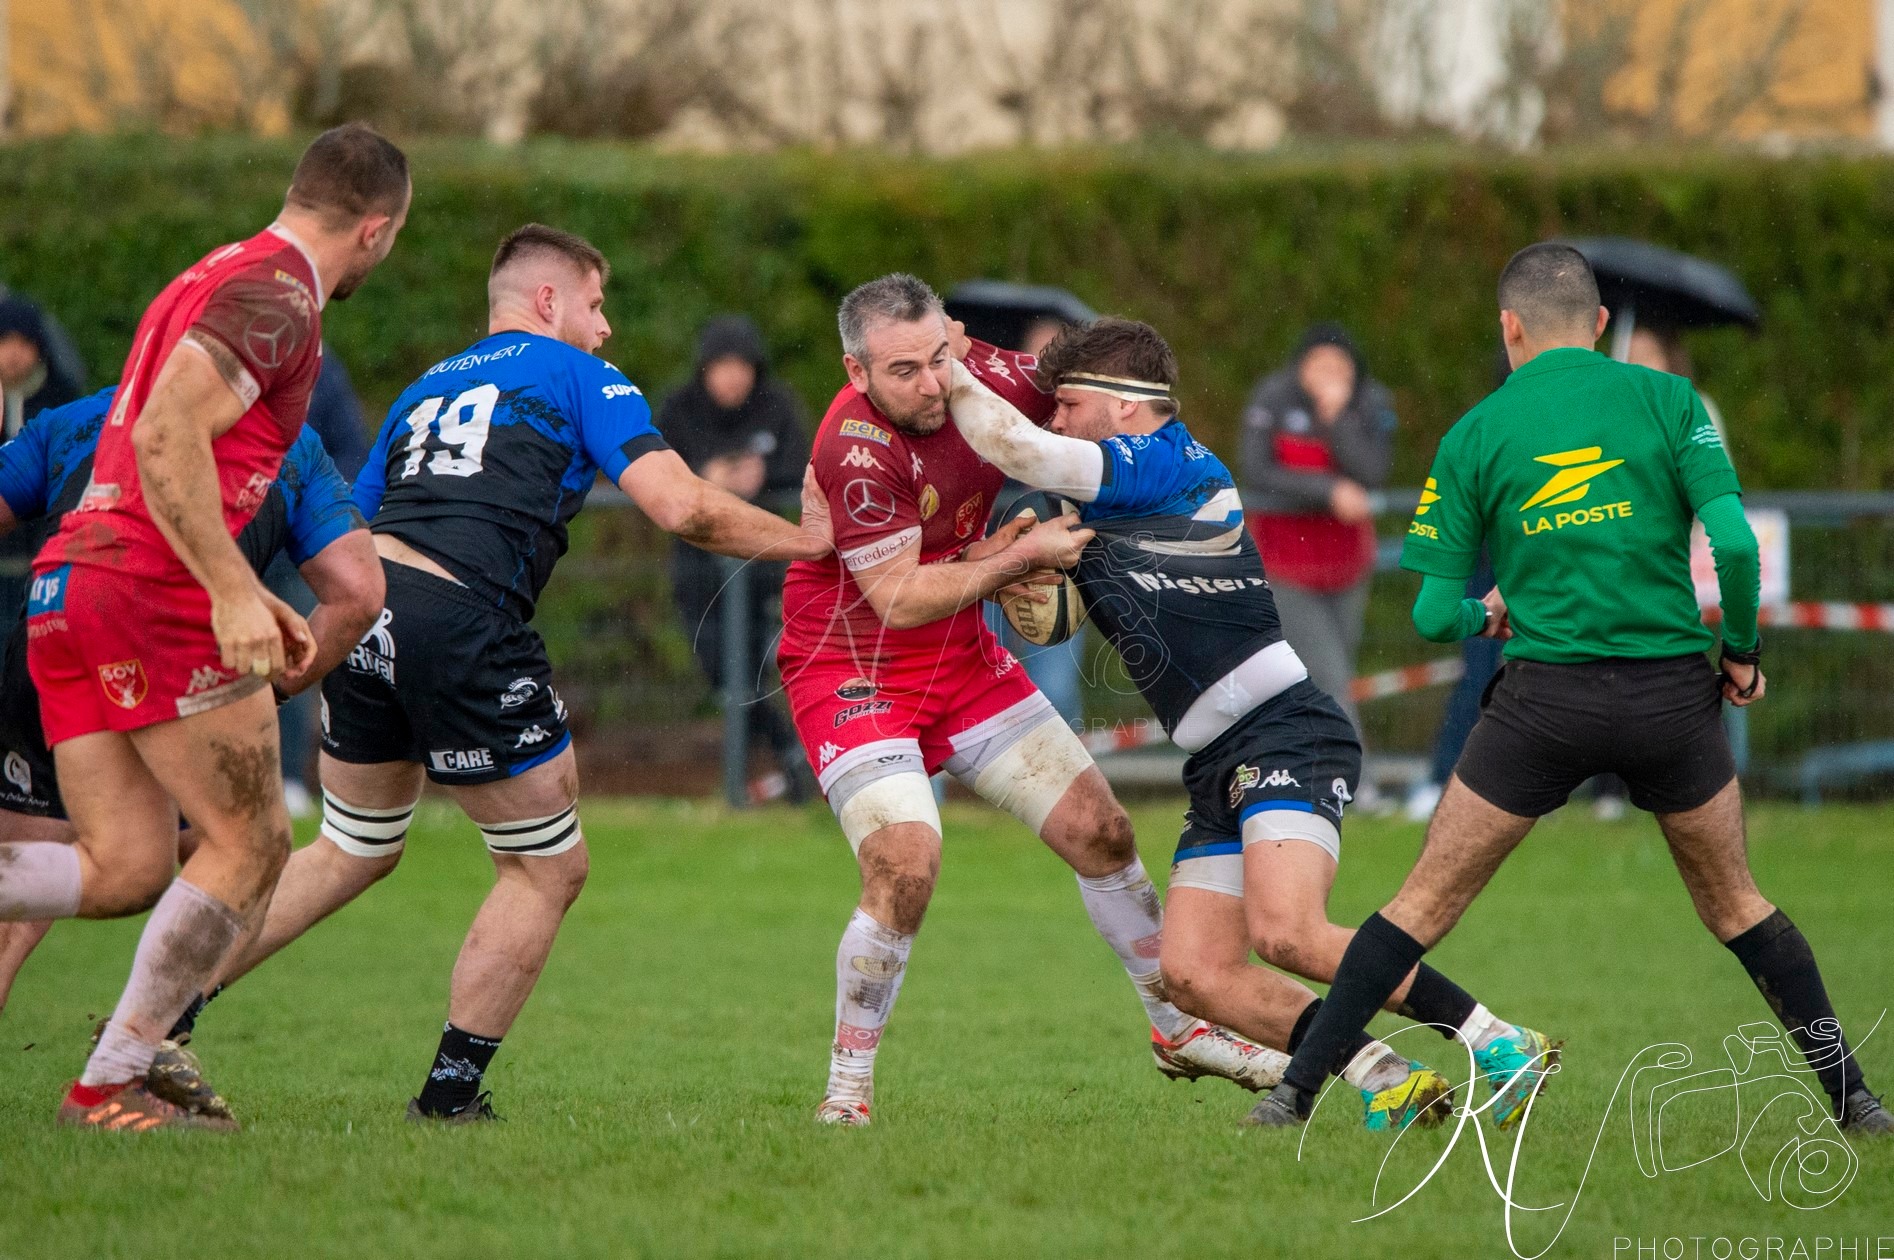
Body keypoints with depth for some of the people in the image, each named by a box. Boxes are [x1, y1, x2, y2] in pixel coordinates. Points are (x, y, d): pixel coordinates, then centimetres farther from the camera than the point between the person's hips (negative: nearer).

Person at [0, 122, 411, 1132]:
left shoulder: (218, 276, 23)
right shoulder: (276, 294, -8)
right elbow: (166, 438, -21)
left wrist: (247, 595, 31)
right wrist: (234, 595, -24)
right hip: (154, 593, -9)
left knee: (125, 867, 6)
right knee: (249, 847, 0)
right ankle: (111, 1084, -2)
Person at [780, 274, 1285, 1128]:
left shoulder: (982, 375, -10)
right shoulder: (857, 448, -29)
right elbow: (899, 599, -27)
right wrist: (1021, 557, -24)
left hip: (965, 663, 7)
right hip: (853, 671, -7)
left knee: (1100, 832, 9)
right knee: (905, 866, -25)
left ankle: (1180, 1030, 28)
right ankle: (846, 1090, -10)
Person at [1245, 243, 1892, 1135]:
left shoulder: (1474, 435, 3)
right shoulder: (1666, 399, 1)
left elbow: (1432, 612, 3)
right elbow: (1734, 541, -10)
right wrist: (1741, 650, 6)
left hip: (1546, 695, -1)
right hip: (1673, 688, 1)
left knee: (1425, 903, 9)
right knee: (1734, 904, 19)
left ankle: (1295, 1090, 6)